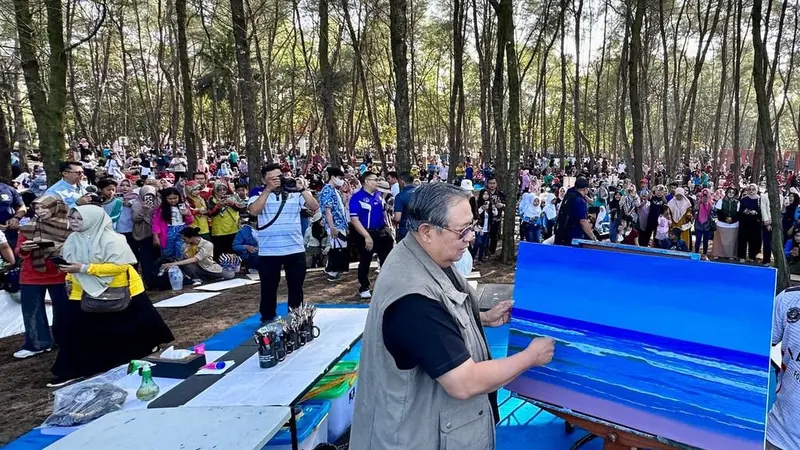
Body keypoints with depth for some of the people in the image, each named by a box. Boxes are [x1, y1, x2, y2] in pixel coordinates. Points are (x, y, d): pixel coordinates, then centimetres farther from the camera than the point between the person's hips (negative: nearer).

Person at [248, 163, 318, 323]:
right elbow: (253, 211, -18)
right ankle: (267, 319, 26)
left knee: (296, 287, 13)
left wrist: (302, 189, -15)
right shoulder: (259, 195, 2)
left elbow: (314, 207, -5)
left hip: (295, 249, 2)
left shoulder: (295, 193, 5)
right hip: (268, 252, -1)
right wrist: (268, 190, -18)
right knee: (269, 288, 10)